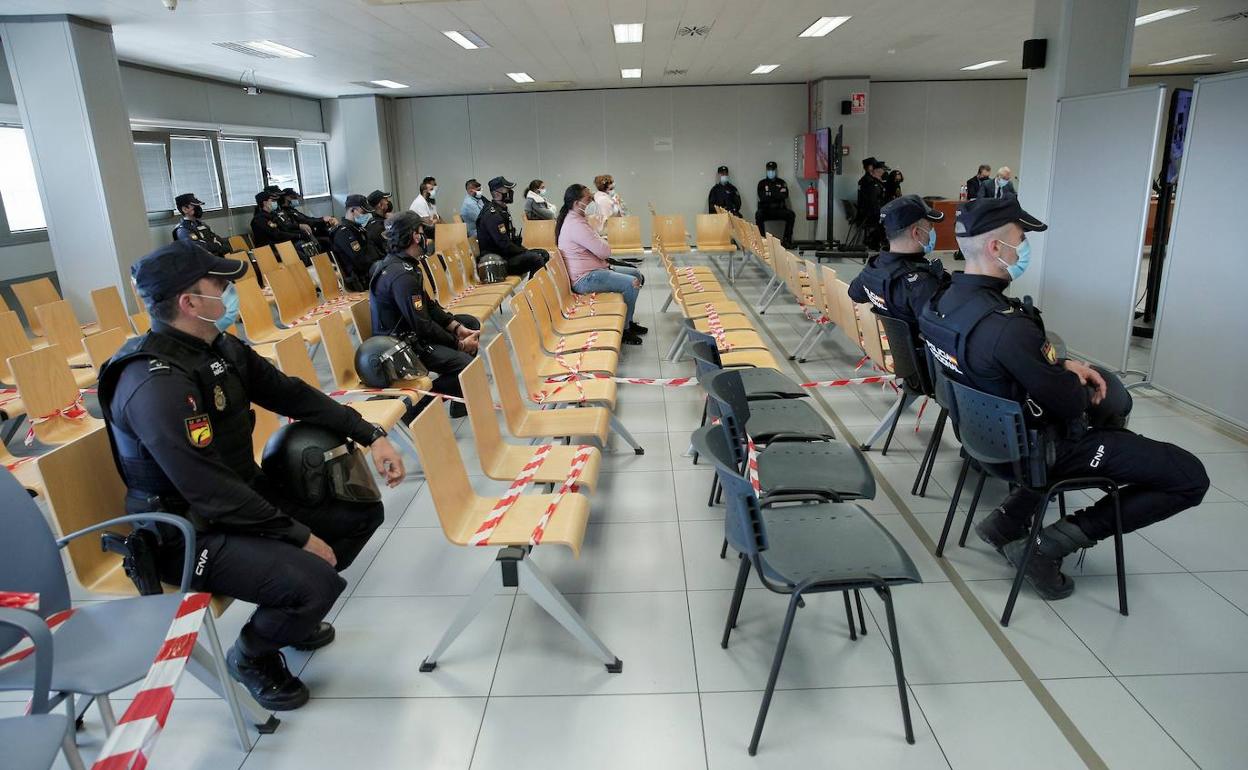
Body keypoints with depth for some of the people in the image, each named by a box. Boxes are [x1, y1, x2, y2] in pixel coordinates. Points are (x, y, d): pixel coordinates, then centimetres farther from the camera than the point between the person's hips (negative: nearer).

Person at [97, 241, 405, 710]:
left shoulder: (221, 348, -1)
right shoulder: (156, 384, -27)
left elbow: (292, 395, 8)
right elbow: (210, 491, -29)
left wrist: (371, 435, -1)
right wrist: (299, 536, -22)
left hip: (247, 496, 9)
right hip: (191, 534, -9)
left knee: (363, 513, 6)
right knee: (317, 581, -28)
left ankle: (289, 609, 25)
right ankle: (252, 654, 6)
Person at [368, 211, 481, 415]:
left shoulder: (404, 263, 6)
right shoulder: (401, 275, -26)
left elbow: (429, 305, 10)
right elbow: (423, 326, -25)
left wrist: (457, 328, 0)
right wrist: (458, 343, -14)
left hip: (409, 329, 11)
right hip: (401, 343, -11)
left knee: (471, 324, 16)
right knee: (466, 365, -24)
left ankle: (461, 399, 15)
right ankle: (413, 405, -8)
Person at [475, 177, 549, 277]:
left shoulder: (503, 210, 15)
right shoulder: (492, 214, -19)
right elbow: (504, 244, -23)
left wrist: (525, 250, 7)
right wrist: (526, 252, -14)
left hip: (506, 253, 11)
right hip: (497, 261, -11)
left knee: (544, 254, 6)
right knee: (536, 259, -26)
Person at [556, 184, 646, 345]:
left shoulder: (577, 218, 13)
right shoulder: (576, 225, -23)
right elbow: (604, 251, -22)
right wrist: (603, 241, -1)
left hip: (595, 268, 11)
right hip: (585, 279, -11)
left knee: (636, 274, 14)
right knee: (631, 284, -21)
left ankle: (627, 320, 22)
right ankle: (624, 330, -6)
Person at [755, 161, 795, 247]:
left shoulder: (781, 182, 14)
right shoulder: (762, 183, 11)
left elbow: (785, 195, -5)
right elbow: (762, 197, -7)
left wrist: (769, 194, -10)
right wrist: (777, 194, -6)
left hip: (779, 209, 1)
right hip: (766, 210, -1)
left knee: (791, 214, -27)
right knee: (758, 215, -33)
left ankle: (787, 239, -24)